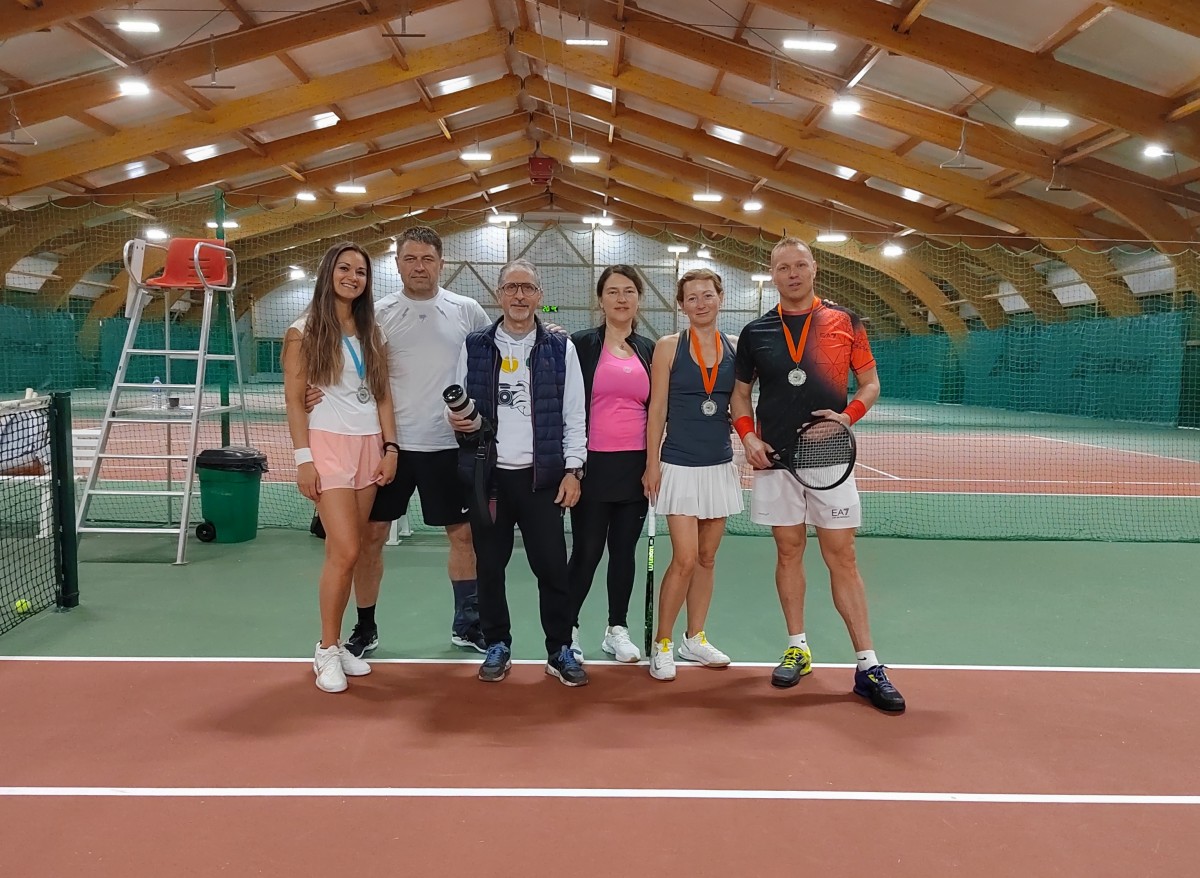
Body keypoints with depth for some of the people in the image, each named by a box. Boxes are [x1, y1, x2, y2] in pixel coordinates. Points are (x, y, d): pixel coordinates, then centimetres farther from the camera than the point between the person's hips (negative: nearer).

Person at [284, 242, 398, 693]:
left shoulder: (371, 332, 13)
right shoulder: (304, 332, -1)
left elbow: (382, 395, 12)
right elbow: (294, 400, -4)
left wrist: (390, 447, 4)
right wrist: (303, 458, -11)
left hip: (369, 446, 5)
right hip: (329, 446, -5)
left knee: (341, 552, 6)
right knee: (346, 552, -12)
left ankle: (335, 643, 16)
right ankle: (327, 649, 3)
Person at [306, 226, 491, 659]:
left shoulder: (467, 310, 2)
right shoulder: (379, 313, 1)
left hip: (449, 443, 1)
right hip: (390, 443, 0)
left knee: (464, 534, 7)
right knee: (370, 535, 4)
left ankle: (467, 624, 24)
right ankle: (365, 627, 21)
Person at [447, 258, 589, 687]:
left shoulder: (561, 348, 3)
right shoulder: (475, 346, 7)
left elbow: (574, 415, 3)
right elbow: (458, 407, 12)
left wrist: (573, 469, -3)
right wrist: (459, 420, -11)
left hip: (542, 475, -1)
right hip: (488, 474, 2)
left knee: (552, 566, 0)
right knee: (489, 565, 9)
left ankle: (560, 651, 15)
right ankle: (497, 646, 24)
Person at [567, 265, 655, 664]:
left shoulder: (649, 350, 10)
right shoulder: (582, 344, -2)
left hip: (636, 465, 4)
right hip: (594, 464, -3)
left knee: (624, 550, 11)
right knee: (586, 551, 2)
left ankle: (617, 629, 24)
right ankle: (567, 629, 18)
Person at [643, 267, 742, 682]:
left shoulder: (735, 348, 5)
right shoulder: (668, 346, -3)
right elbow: (656, 409, -4)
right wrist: (652, 464, -7)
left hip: (720, 465, 4)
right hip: (679, 466, -4)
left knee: (706, 559, 10)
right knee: (684, 560, -8)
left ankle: (694, 639, 25)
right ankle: (662, 643, 8)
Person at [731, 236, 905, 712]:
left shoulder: (844, 322, 2)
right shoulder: (755, 331, 6)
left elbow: (870, 383, 6)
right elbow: (741, 392, 15)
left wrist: (847, 416, -12)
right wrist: (747, 435, -1)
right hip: (775, 458, 2)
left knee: (842, 557, -2)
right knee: (788, 551, 9)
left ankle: (868, 667, 3)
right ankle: (797, 649, 22)